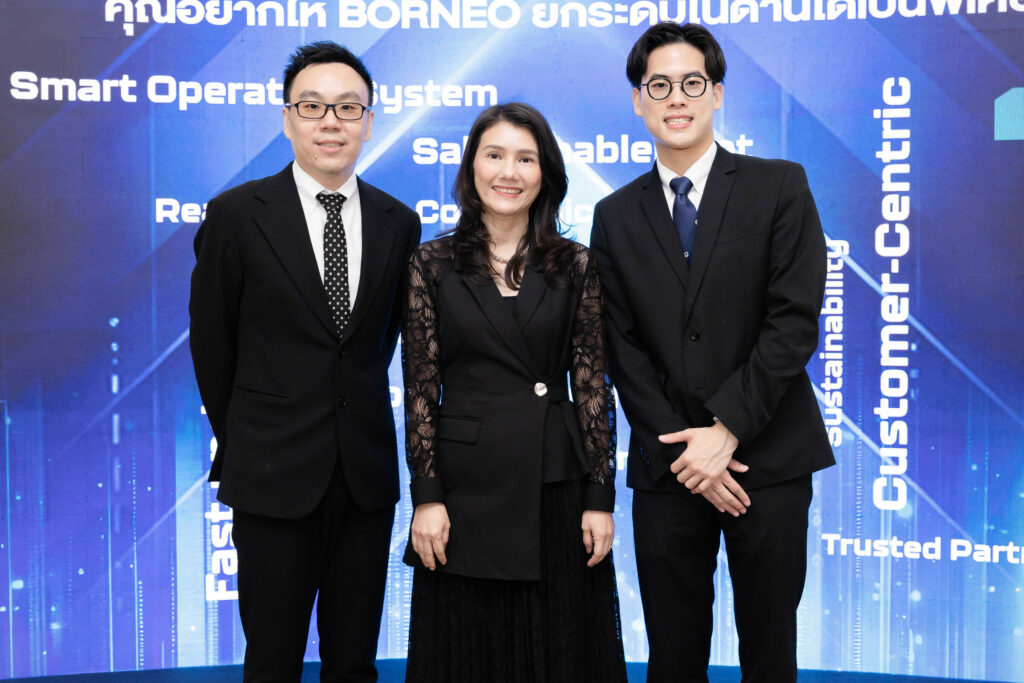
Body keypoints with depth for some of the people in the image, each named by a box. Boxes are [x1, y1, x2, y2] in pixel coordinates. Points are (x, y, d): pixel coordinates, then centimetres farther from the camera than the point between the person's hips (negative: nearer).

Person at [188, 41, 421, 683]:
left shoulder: (399, 222, 4)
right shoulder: (236, 215, -5)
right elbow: (212, 342, 3)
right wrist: (241, 442, 10)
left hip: (368, 470, 3)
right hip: (274, 474, -2)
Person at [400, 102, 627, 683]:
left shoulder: (575, 266, 3)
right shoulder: (433, 265, 2)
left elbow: (593, 386, 2)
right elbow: (420, 389, 0)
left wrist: (600, 498, -3)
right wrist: (426, 497, -7)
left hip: (556, 483, 1)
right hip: (466, 486, 0)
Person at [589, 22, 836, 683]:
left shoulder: (779, 187, 0)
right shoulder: (616, 215, 7)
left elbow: (795, 322, -8)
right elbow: (624, 348, 2)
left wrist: (726, 430, -13)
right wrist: (685, 450, -7)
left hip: (768, 455, -2)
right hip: (667, 464, 2)